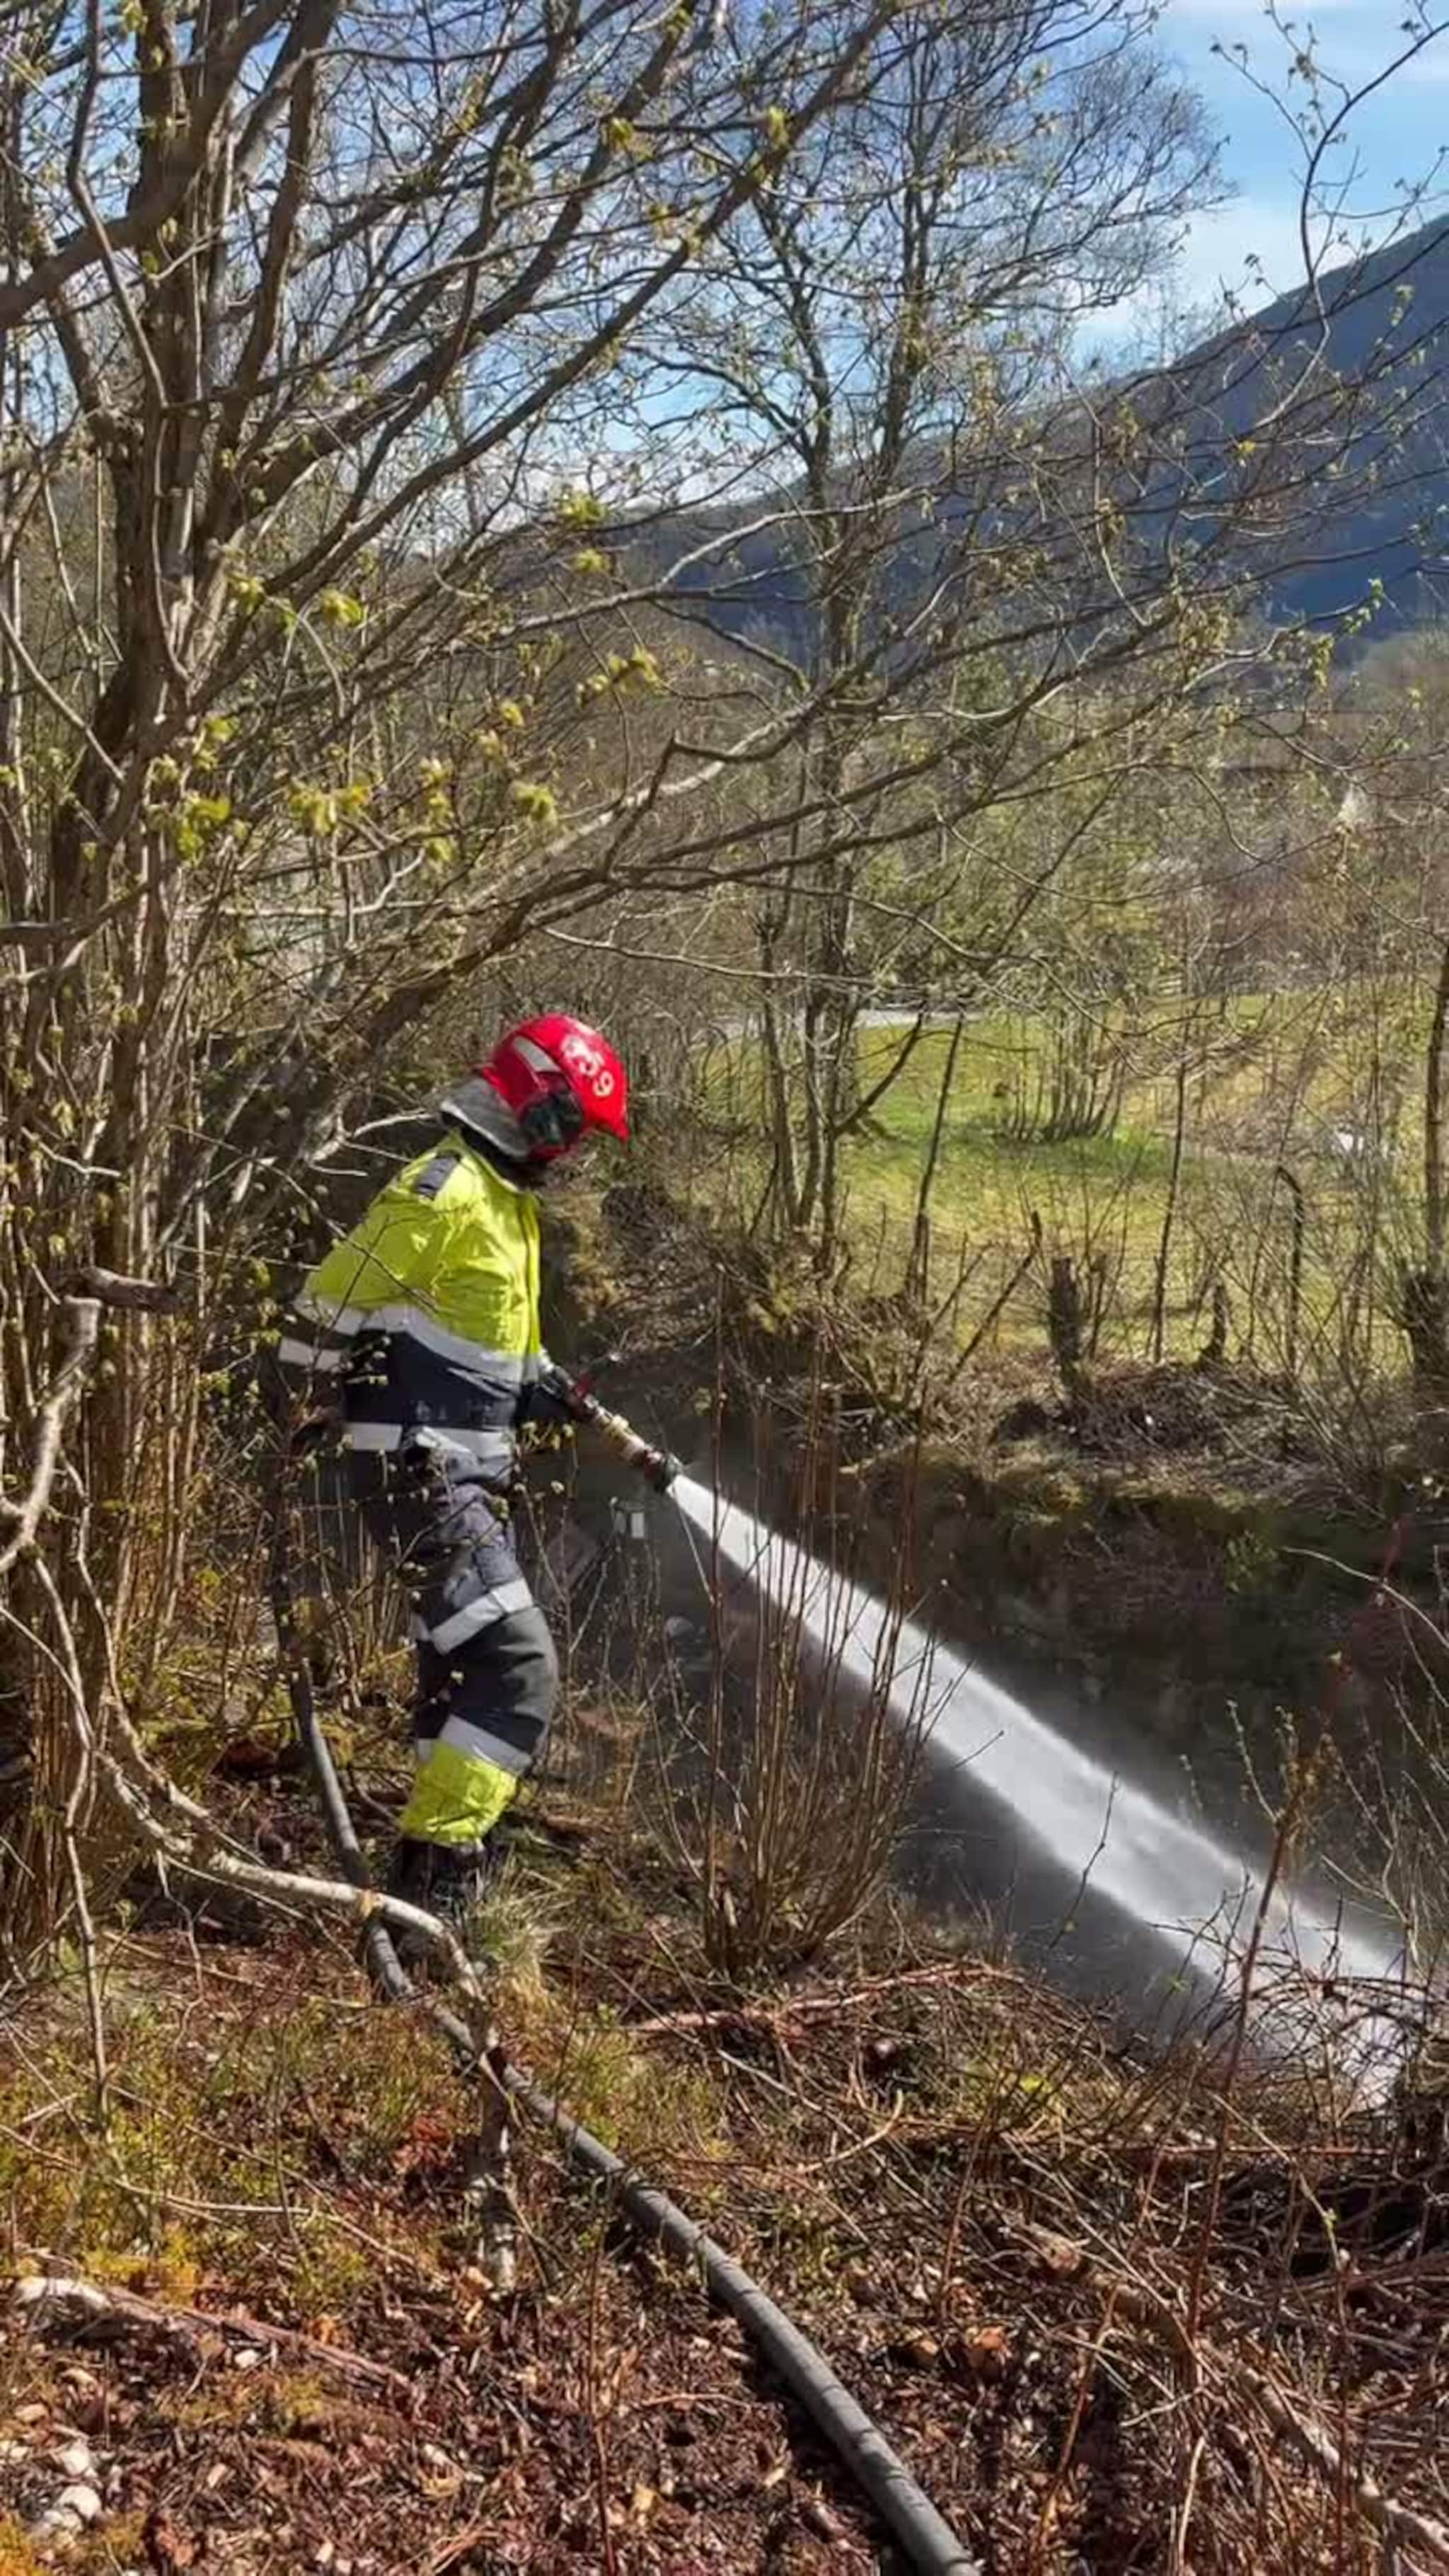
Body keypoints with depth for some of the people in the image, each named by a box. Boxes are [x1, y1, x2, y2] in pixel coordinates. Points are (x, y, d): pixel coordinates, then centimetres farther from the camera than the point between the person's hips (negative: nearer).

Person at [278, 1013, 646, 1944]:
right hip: (421, 1475, -10)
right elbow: (325, 1308, -17)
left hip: (470, 1477, 10)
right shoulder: (445, 1192, -16)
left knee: (467, 1668, 18)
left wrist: (618, 1436, 20)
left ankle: (445, 1853, 31)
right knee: (520, 1666, -14)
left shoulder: (509, 1201, 16)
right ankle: (433, 1867, -9)